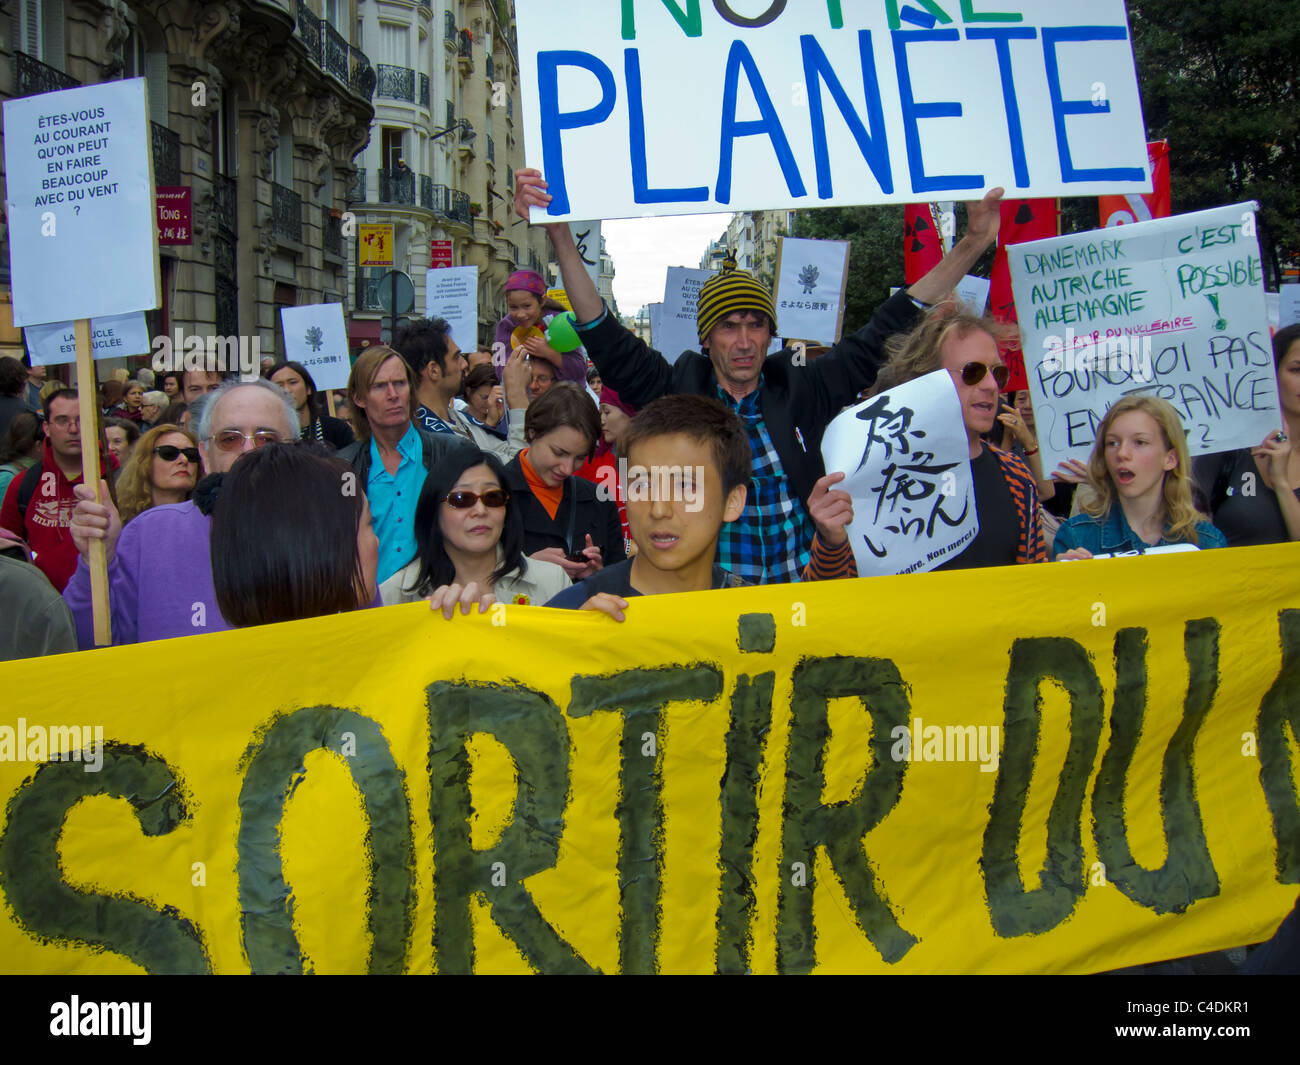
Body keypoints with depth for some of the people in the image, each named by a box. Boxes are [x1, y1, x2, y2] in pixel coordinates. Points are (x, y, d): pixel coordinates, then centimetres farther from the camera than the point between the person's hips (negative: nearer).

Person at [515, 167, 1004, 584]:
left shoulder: (803, 389, 8)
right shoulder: (679, 391, 3)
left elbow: (886, 332, 10)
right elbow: (608, 342, -5)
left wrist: (972, 245, 7)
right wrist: (559, 234, -14)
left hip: (806, 592, 2)